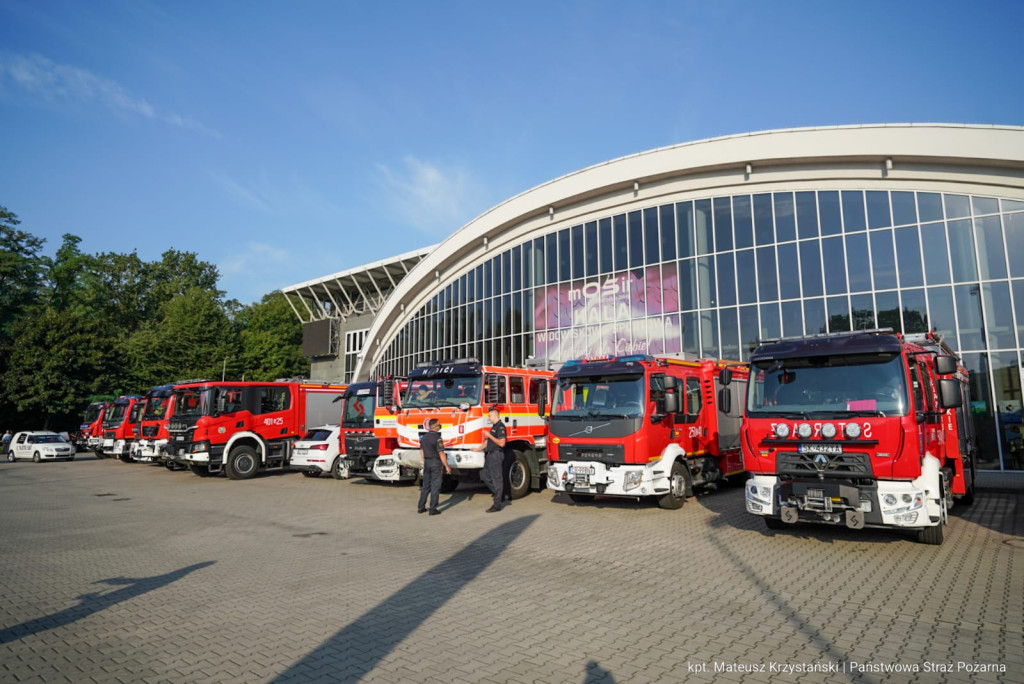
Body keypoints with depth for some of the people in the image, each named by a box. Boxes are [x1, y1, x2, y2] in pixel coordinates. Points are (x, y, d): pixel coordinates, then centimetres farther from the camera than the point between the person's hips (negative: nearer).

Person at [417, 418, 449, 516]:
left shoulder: (424, 437, 7)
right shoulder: (437, 438, -16)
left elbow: (421, 452, 14)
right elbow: (441, 454, -16)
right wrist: (447, 466, -10)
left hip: (426, 463, 7)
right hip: (435, 462, -7)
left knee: (425, 485, 14)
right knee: (435, 486, -1)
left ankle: (421, 507, 17)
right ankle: (433, 509, 1)